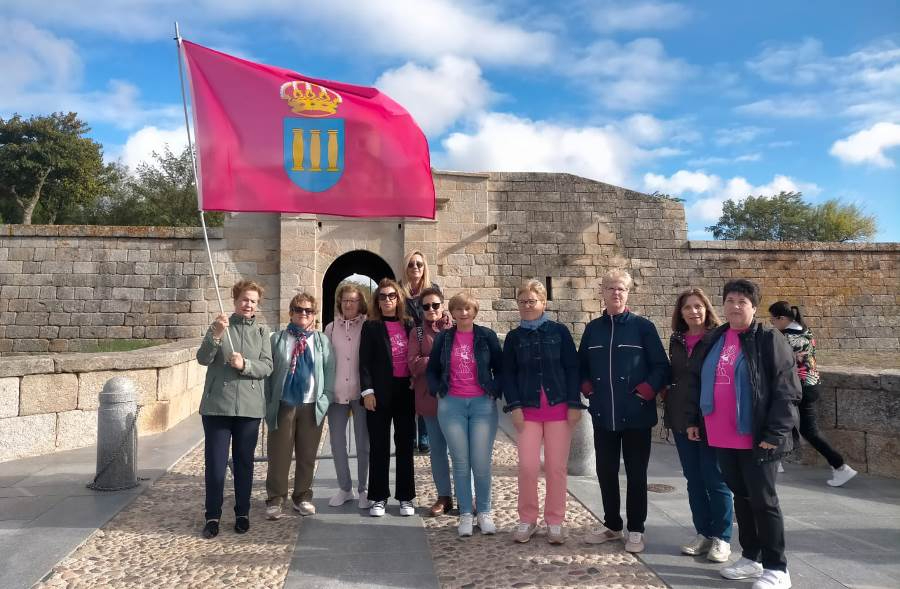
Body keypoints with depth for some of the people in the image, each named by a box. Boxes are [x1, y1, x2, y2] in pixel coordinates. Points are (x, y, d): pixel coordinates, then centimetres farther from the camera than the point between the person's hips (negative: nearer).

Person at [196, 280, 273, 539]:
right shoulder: (219, 326, 3)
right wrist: (216, 335, -24)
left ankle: (242, 513, 23)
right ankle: (213, 516, 14)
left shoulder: (261, 332, 7)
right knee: (214, 462, 2)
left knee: (244, 462, 10)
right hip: (217, 404, -1)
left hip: (250, 407, 1)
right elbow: (203, 358, -8)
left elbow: (267, 367, 0)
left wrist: (244, 364, -18)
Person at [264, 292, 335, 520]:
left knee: (307, 455, 10)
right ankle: (275, 499, 17)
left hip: (312, 406, 1)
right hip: (283, 405, -1)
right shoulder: (278, 339, 5)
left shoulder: (322, 340, 7)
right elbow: (267, 371, 3)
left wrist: (325, 399, -5)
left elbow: (330, 370, 4)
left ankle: (302, 497, 24)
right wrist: (269, 402, -2)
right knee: (279, 454, 4)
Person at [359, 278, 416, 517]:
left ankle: (405, 497, 18)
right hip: (380, 392, -2)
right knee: (379, 446, 3)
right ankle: (379, 497, 14)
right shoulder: (371, 326, 2)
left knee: (405, 444, 8)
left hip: (405, 391, 3)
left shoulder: (409, 325, 10)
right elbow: (365, 361, -4)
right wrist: (367, 391, -13)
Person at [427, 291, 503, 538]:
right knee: (460, 462, 4)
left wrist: (495, 392, -3)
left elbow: (500, 369, 8)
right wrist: (438, 391, 2)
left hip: (483, 404, -1)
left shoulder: (487, 336, 3)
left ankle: (484, 513, 16)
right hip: (451, 405, 1)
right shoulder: (443, 338, 7)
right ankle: (465, 514, 15)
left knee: (481, 463, -1)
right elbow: (431, 370, 15)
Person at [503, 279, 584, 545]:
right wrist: (514, 406, -6)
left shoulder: (559, 331, 2)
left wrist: (575, 404, -6)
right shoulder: (514, 337, 8)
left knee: (557, 467, 2)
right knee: (528, 466, -5)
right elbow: (508, 374, 6)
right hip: (528, 409, 1)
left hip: (559, 407, -1)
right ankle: (527, 520, 13)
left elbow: (572, 368, 1)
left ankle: (555, 522, 17)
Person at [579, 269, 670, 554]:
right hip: (603, 415, 4)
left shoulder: (643, 327, -3)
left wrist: (644, 392, -13)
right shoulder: (592, 329, 8)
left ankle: (636, 530, 19)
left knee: (636, 474, 6)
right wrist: (588, 389, 1)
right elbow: (581, 366, 16)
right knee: (605, 471, 11)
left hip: (636, 414, -3)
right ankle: (611, 524, 27)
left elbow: (662, 367, -5)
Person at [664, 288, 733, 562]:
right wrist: (669, 410, 9)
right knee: (694, 479, 12)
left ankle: (721, 537, 16)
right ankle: (703, 533, 24)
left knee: (715, 479, 3)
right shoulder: (676, 340, 8)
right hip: (682, 419, 5)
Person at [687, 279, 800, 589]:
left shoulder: (769, 340, -7)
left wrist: (774, 434, -16)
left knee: (763, 500, 1)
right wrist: (693, 419, 13)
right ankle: (751, 557, 28)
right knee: (740, 495, 15)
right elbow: (696, 380, 17)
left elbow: (786, 391, -11)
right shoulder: (712, 340, 10)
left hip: (755, 437, -5)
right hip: (722, 437, 6)